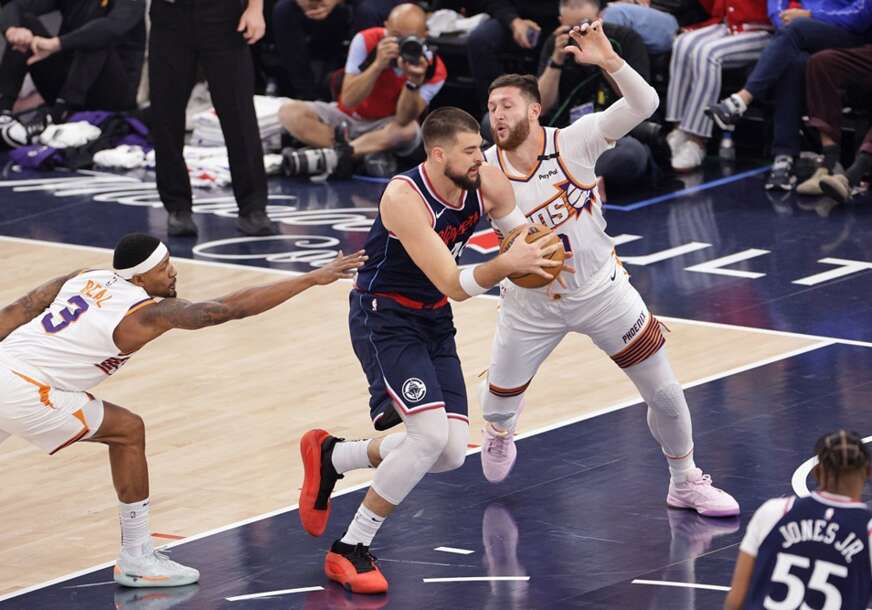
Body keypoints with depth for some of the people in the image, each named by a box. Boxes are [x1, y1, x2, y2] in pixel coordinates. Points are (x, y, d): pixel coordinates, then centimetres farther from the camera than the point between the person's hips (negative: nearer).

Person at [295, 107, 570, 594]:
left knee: (452, 452, 1)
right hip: (384, 319, -7)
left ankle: (330, 456, 23)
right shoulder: (404, 198, -27)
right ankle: (349, 552, -9)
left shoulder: (487, 183, -9)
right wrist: (505, 264, -45)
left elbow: (525, 238, 5)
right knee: (431, 435, -23)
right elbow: (453, 285, -30)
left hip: (434, 322, 7)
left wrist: (537, 264, -17)